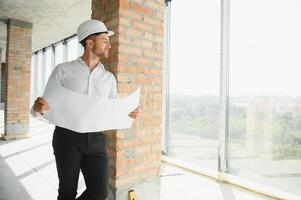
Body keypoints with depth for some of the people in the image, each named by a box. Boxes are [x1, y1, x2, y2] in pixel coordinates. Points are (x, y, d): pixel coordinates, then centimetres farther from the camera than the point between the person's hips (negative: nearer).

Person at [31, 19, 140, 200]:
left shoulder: (109, 78, 11)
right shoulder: (63, 70, 2)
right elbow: (45, 107, 3)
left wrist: (128, 113, -8)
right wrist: (37, 107, -21)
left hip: (96, 140, 3)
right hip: (68, 138, -2)